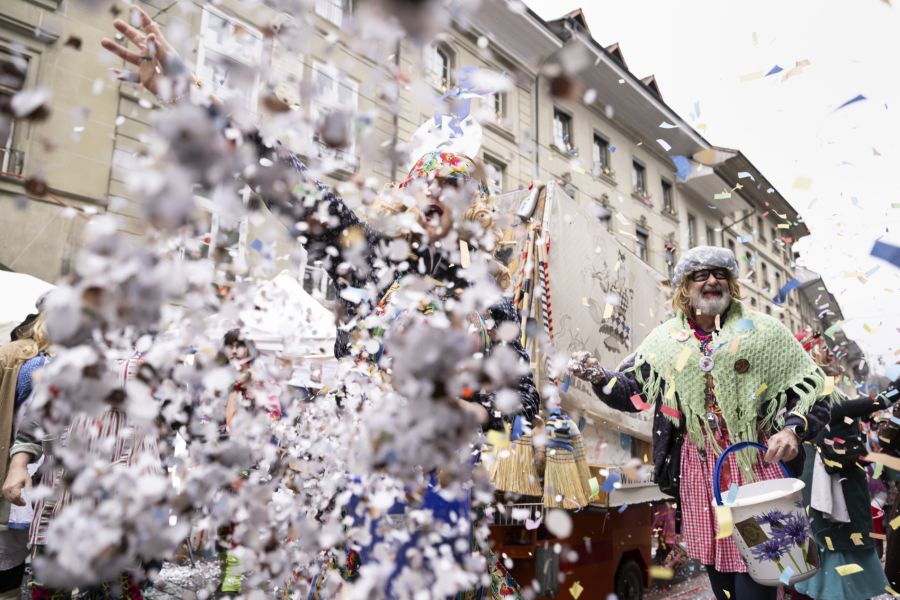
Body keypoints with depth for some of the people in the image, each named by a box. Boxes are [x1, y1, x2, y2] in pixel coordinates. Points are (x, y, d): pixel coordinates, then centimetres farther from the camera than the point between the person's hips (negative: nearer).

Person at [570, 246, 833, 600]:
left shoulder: (762, 330, 1)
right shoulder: (665, 338, 6)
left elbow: (811, 386, 3)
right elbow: (631, 389, 7)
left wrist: (793, 429, -13)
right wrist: (598, 376, -12)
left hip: (755, 462, -2)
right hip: (700, 467, 3)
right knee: (715, 565, 14)